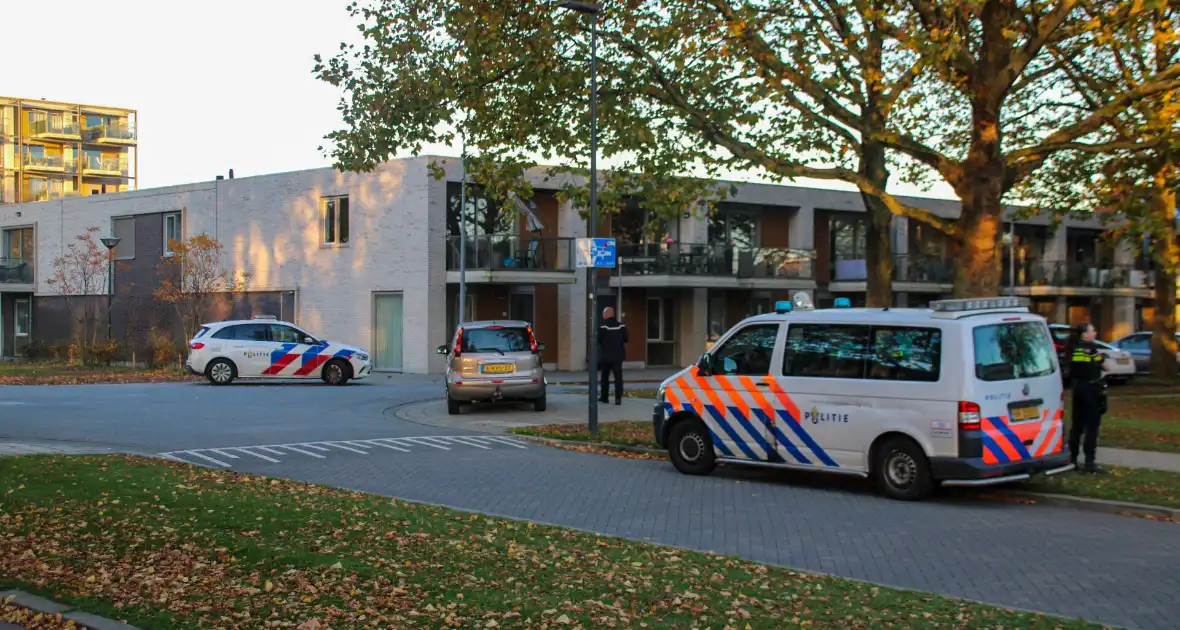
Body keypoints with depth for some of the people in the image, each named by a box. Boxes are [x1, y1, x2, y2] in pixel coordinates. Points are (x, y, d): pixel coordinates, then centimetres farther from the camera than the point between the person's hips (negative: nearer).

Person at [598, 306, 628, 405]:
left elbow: (597, 340, -12)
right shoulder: (621, 326, -1)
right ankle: (618, 398, -9)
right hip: (618, 355, 2)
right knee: (618, 377, 0)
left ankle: (604, 397, 20)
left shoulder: (603, 327, -13)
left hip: (606, 356, -2)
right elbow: (626, 339, 3)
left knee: (604, 376, 14)